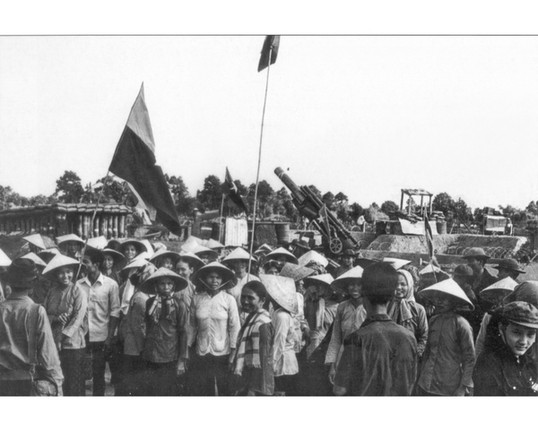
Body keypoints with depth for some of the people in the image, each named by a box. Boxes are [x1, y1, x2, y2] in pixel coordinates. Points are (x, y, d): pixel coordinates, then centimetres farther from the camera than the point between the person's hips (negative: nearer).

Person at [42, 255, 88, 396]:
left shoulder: (78, 292, -6)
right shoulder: (52, 291, 7)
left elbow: (78, 318, -12)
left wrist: (62, 336, -16)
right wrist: (55, 319, -15)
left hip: (73, 343, -4)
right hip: (53, 343, 4)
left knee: (74, 383, 1)